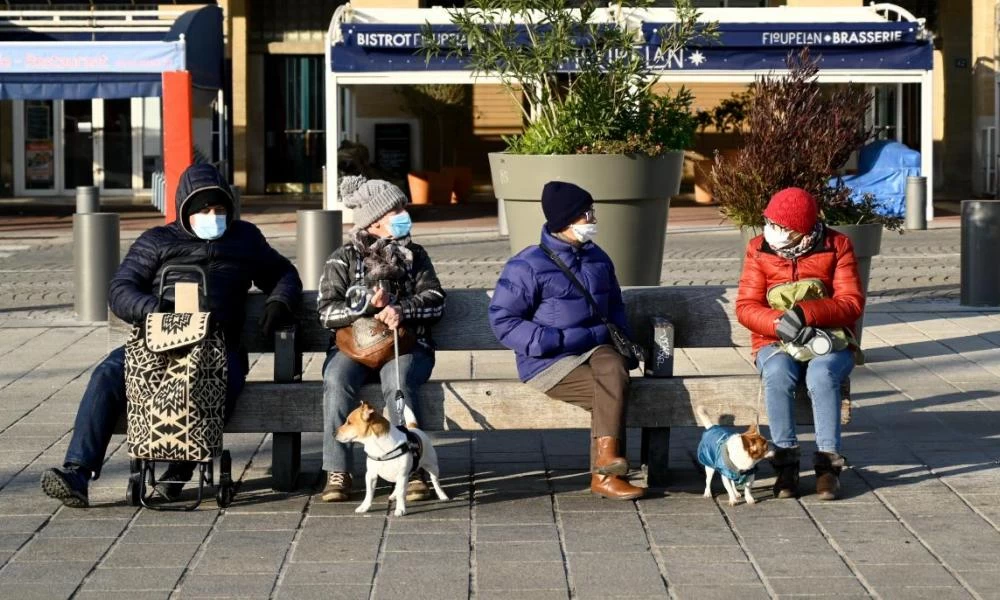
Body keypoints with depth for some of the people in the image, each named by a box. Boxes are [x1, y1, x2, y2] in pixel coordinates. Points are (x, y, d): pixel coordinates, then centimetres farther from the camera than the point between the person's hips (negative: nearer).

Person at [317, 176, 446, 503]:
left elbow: (435, 301, 5)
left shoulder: (414, 255, 17)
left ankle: (411, 468, -35)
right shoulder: (343, 259, 11)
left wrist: (402, 309, -15)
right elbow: (327, 311, 0)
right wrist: (367, 305, -16)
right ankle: (337, 472, -29)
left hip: (405, 344, 0)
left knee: (397, 380, -35)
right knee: (337, 381, -33)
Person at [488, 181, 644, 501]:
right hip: (549, 363, -5)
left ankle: (608, 455, -35)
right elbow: (502, 321, -9)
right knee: (612, 394, -27)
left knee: (612, 366, -32)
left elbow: (614, 307, 28)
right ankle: (604, 475, -17)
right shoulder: (527, 266, -6)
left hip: (594, 349, 5)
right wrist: (557, 341, -18)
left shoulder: (597, 259, 14)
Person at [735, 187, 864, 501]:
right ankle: (785, 462, -25)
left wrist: (805, 313, -26)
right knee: (778, 375, -35)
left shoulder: (836, 246, -2)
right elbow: (746, 306, -3)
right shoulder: (759, 249, 3)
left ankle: (828, 463, -28)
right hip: (777, 343, 1)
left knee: (821, 375, -36)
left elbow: (852, 303, -10)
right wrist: (779, 323, -24)